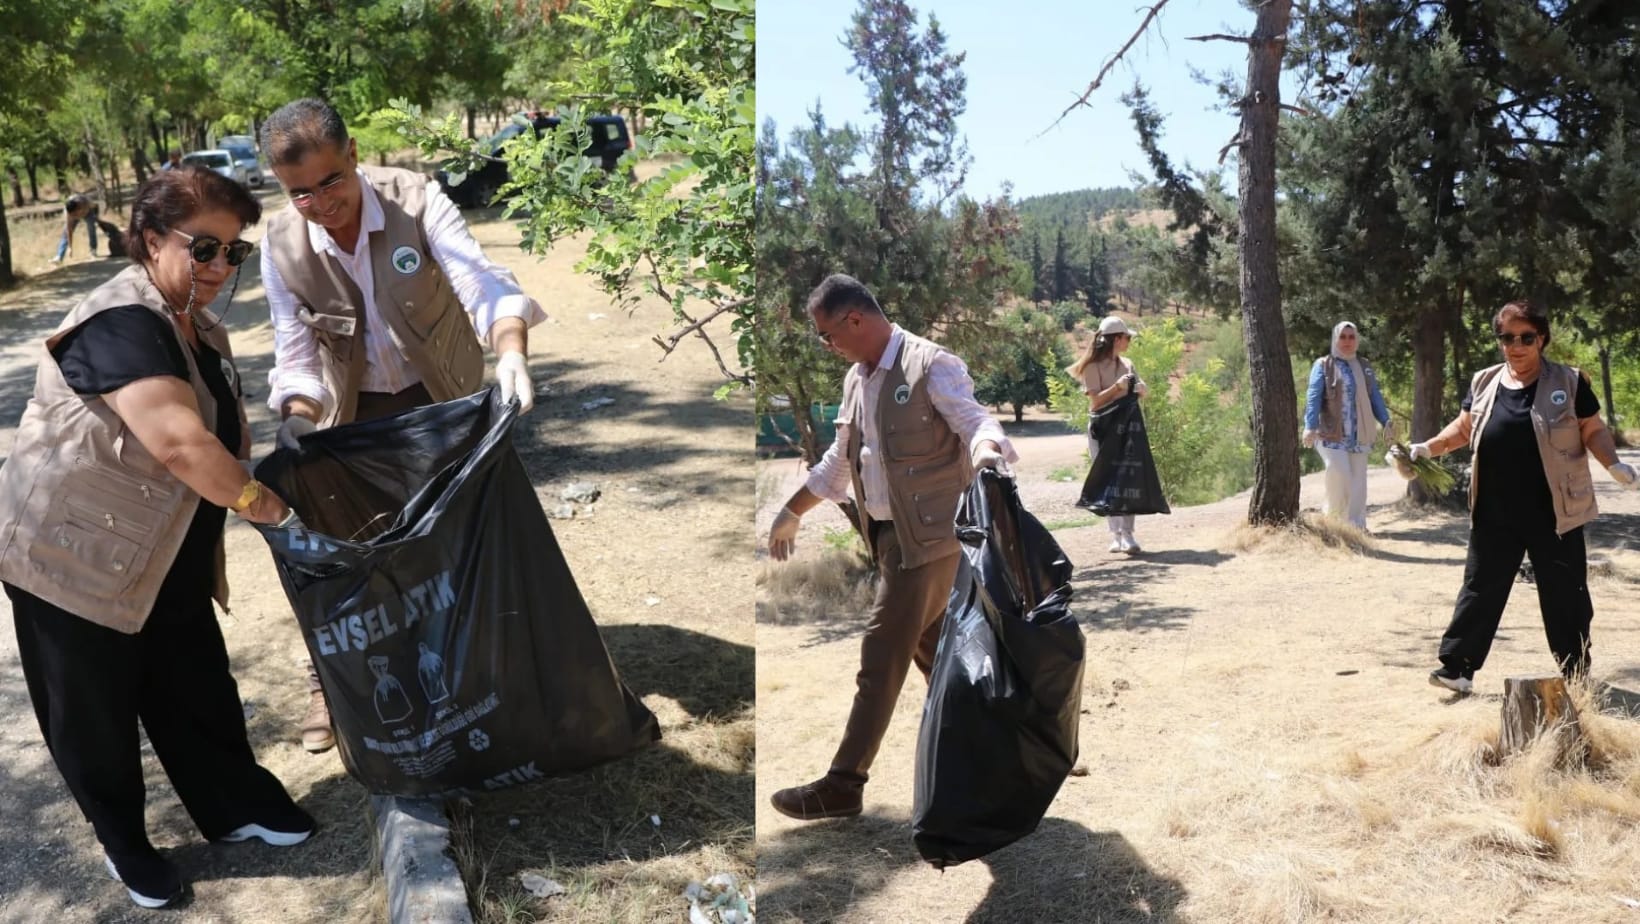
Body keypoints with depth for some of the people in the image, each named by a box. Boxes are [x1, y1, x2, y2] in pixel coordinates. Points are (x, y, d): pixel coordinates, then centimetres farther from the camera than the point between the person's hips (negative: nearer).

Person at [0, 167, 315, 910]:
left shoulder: (203, 334, 4)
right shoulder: (121, 322, -26)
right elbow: (180, 443, -38)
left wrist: (212, 556, 17)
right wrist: (266, 506, -26)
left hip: (163, 558, 8)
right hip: (73, 556, -8)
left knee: (197, 686, 14)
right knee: (94, 712, 10)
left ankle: (237, 806, 30)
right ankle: (124, 843, 27)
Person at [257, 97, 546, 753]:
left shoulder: (416, 199, -24)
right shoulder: (281, 244, -16)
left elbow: (481, 281, -36)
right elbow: (295, 353, -8)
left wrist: (511, 349, -56)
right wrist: (299, 418, -27)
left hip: (444, 396, -1)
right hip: (356, 410, 2)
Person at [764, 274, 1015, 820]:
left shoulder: (930, 365, -13)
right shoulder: (856, 379, 12)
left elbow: (975, 420, -24)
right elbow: (839, 461, 22)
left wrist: (986, 450, -48)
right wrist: (791, 513, 27)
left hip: (926, 534, -9)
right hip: (888, 533, 9)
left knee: (881, 657, -6)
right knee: (931, 652, 16)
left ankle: (843, 785, 2)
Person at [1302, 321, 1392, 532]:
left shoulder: (1364, 367, 15)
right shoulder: (1323, 365, 0)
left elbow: (1375, 396, 16)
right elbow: (1314, 398, -9)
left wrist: (1385, 421, 5)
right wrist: (1310, 427, -19)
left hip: (1358, 434, 5)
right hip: (1332, 434, -5)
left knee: (1358, 480, 3)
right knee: (1340, 476, -13)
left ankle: (1356, 524, 9)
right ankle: (1333, 520, 5)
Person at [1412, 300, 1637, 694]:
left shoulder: (1569, 382, -2)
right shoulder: (1485, 383, 7)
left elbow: (1594, 431, 1)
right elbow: (1464, 429, 17)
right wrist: (1428, 448, 2)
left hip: (1552, 514, -2)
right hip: (1494, 515, 2)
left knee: (1564, 594, 8)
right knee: (1480, 587, 6)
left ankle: (1576, 675, 22)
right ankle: (1457, 665, 9)